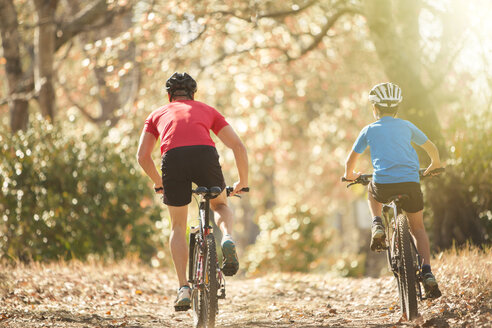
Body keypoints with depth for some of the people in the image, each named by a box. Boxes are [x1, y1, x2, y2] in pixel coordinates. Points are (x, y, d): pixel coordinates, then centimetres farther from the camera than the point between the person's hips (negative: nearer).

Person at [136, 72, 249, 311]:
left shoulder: (158, 114, 34)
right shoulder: (207, 110, 33)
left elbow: (143, 156, 25)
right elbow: (238, 146, 24)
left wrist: (158, 183, 41)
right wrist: (243, 182, 36)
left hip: (173, 158, 0)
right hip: (205, 155, 0)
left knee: (178, 226, 20)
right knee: (220, 206, 29)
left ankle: (184, 288, 8)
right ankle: (227, 239, -4)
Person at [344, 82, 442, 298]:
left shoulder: (369, 130, 13)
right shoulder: (406, 126, 17)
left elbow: (351, 161, 18)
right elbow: (432, 148, 28)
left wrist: (350, 175, 40)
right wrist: (435, 165, 48)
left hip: (384, 186, -1)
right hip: (410, 183, 1)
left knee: (372, 190, 37)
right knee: (418, 228, 19)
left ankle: (377, 226, 12)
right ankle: (427, 274, 2)